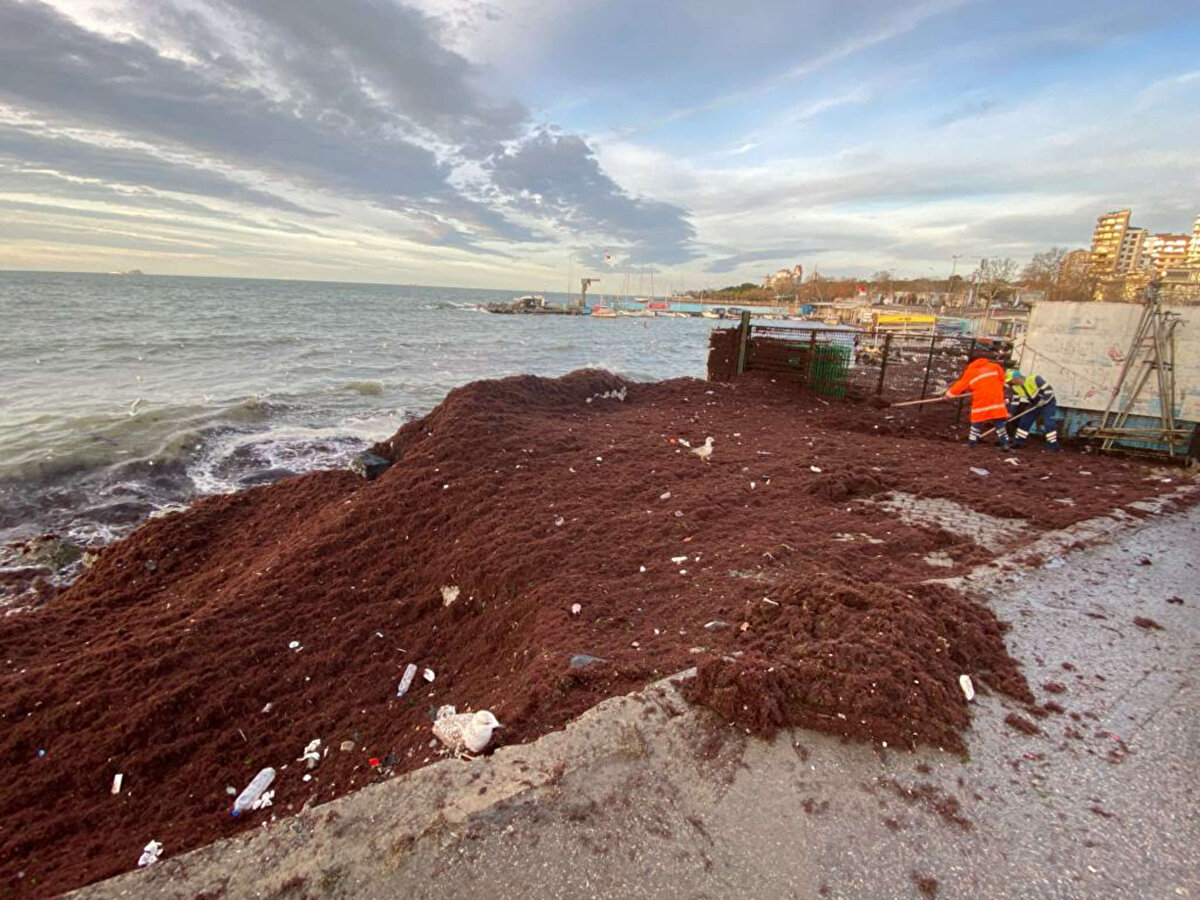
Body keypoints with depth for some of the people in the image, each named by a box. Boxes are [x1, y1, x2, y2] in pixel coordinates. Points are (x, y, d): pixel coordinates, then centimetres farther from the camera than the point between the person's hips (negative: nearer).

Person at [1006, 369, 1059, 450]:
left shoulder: (1035, 379, -26)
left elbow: (1049, 389, -24)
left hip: (1047, 403, -7)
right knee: (1024, 422, 5)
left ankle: (1052, 444, -10)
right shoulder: (1015, 387, -6)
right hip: (1033, 405, 7)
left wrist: (1043, 400, -33)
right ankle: (1019, 441, 15)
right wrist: (1011, 412, -2)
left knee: (1049, 424, -13)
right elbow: (1016, 400, 3)